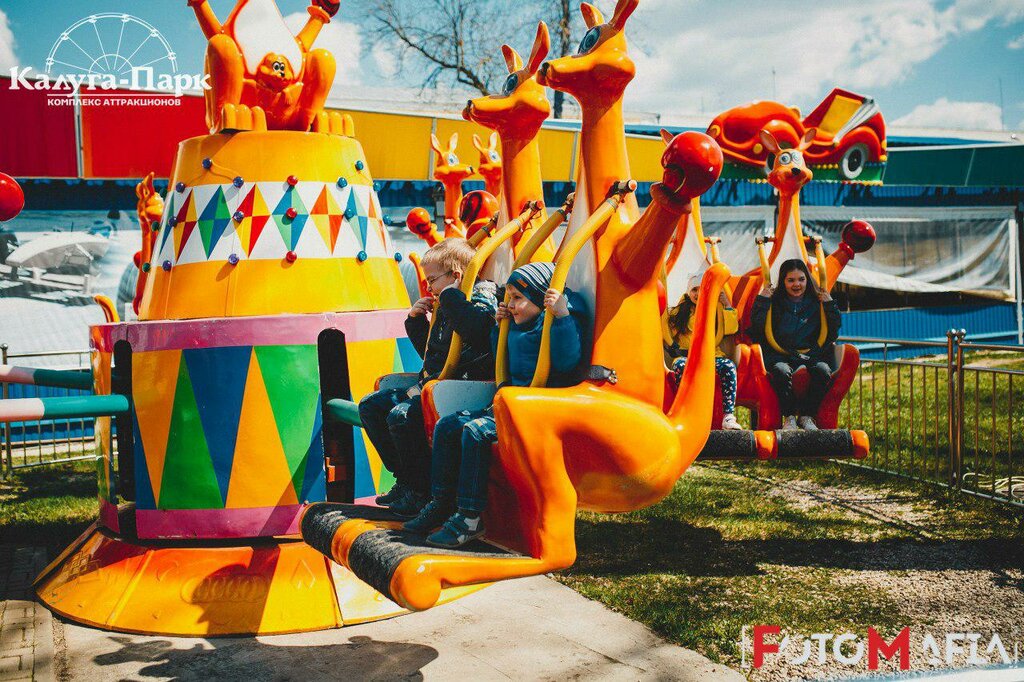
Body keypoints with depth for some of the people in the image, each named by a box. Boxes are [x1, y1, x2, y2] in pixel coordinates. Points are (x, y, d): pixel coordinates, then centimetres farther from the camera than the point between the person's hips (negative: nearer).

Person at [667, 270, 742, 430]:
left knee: (728, 366, -33)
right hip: (686, 356, -1)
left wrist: (727, 304, 5)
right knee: (681, 365, -37)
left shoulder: (717, 308, 18)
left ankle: (728, 416, -36)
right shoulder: (680, 311, 16)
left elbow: (732, 328, 3)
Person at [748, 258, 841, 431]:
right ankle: (789, 417, -20)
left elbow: (834, 330, 14)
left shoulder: (817, 303, 17)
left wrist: (830, 304, 7)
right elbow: (756, 327, 0)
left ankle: (806, 416, -17)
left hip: (811, 356, 2)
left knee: (823, 370, -33)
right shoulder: (773, 302, 11)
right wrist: (762, 300, -3)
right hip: (779, 356, -2)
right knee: (782, 371, -38)